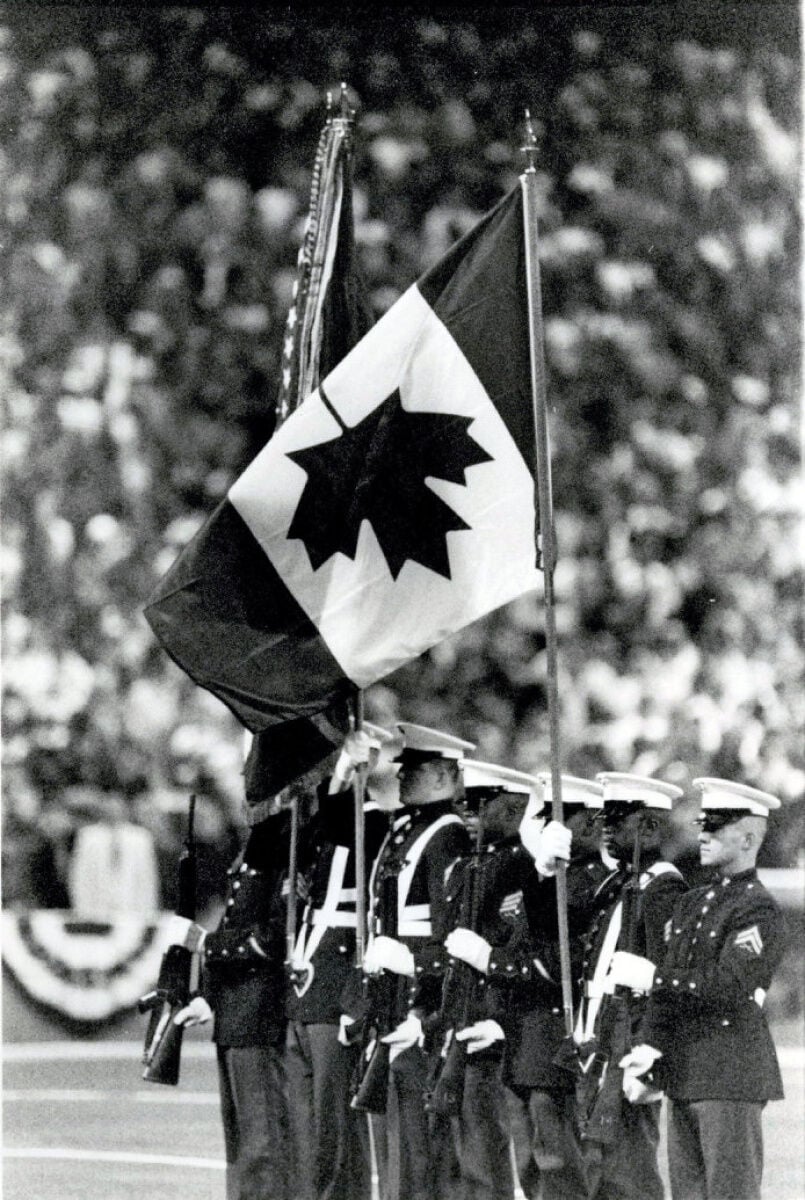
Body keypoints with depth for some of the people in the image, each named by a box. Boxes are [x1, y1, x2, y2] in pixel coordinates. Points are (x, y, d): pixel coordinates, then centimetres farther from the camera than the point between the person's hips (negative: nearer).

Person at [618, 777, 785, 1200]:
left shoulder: (760, 911, -11)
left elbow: (729, 985, -22)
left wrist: (650, 976, -17)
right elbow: (670, 986, 12)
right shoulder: (692, 903, 16)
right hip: (683, 1073, 8)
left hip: (732, 1076, -8)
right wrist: (650, 1046, -2)